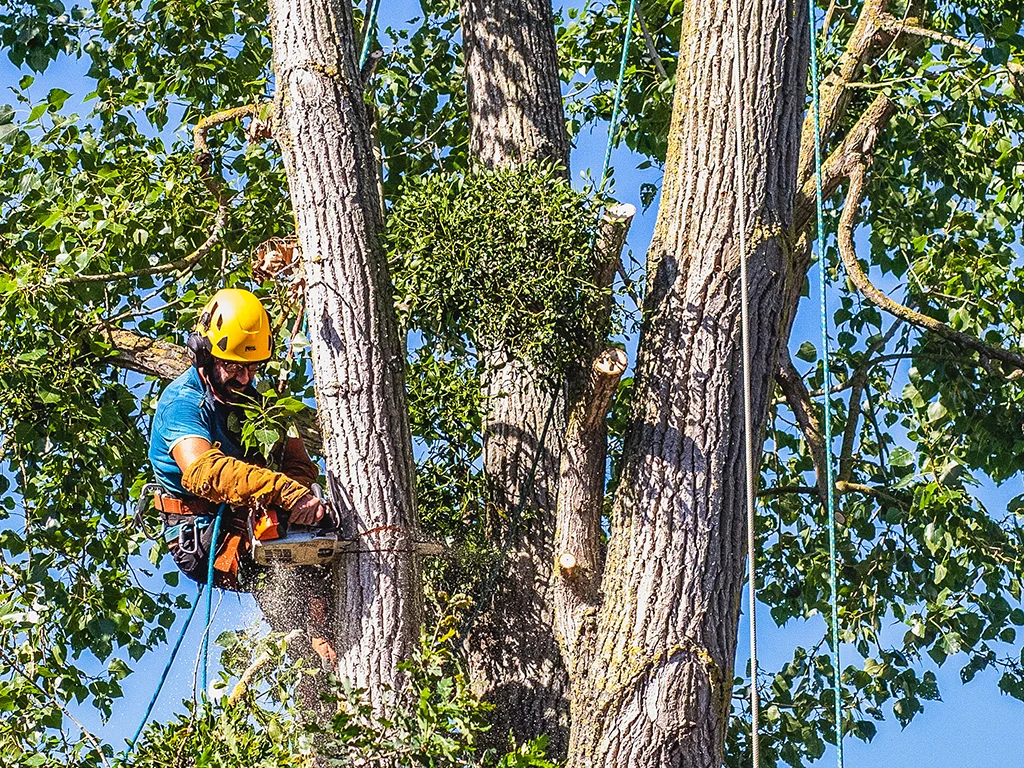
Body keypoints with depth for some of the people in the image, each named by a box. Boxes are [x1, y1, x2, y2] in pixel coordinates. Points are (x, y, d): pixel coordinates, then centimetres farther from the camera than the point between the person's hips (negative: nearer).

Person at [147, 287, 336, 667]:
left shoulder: (252, 399, 12)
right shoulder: (182, 402, -14)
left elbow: (298, 464, 2)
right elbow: (203, 471, -35)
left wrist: (299, 499, -24)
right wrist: (285, 492, -46)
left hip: (248, 521, 7)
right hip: (201, 534, -7)